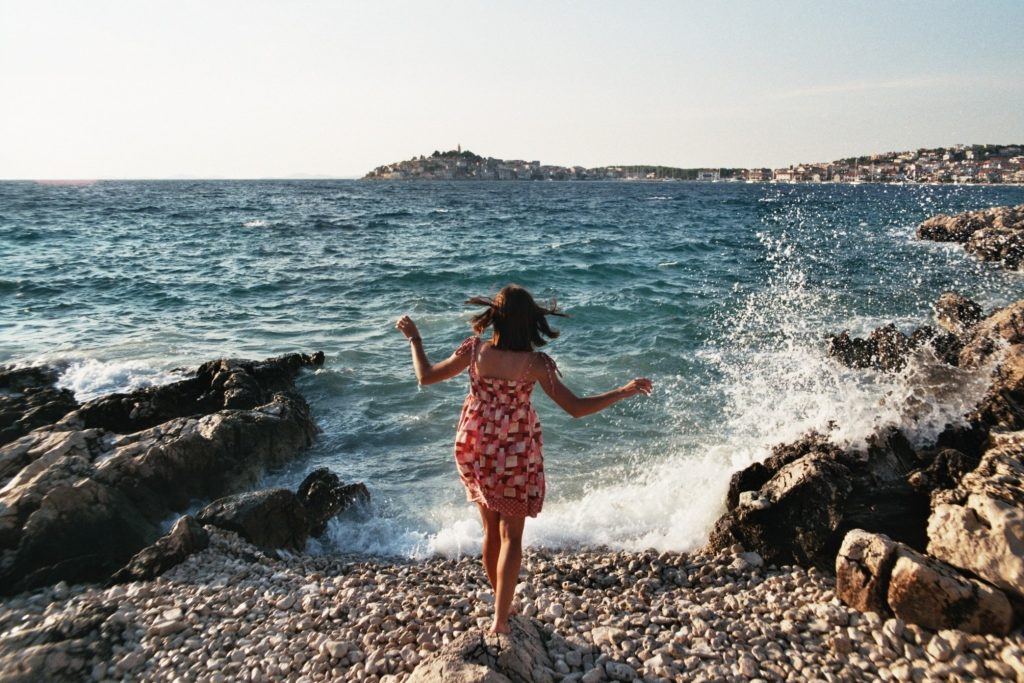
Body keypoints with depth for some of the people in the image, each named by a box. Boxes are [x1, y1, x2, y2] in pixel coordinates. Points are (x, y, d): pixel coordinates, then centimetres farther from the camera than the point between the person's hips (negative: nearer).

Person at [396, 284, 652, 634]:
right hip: (516, 456, -3)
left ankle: (501, 602, 39)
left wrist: (413, 337, 12)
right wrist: (624, 391, -7)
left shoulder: (475, 351, -13)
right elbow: (577, 408, -15)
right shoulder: (535, 363, -18)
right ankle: (500, 618, 9)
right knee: (511, 537, 10)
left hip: (474, 450, 3)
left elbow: (426, 376, -2)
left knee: (491, 531, 20)